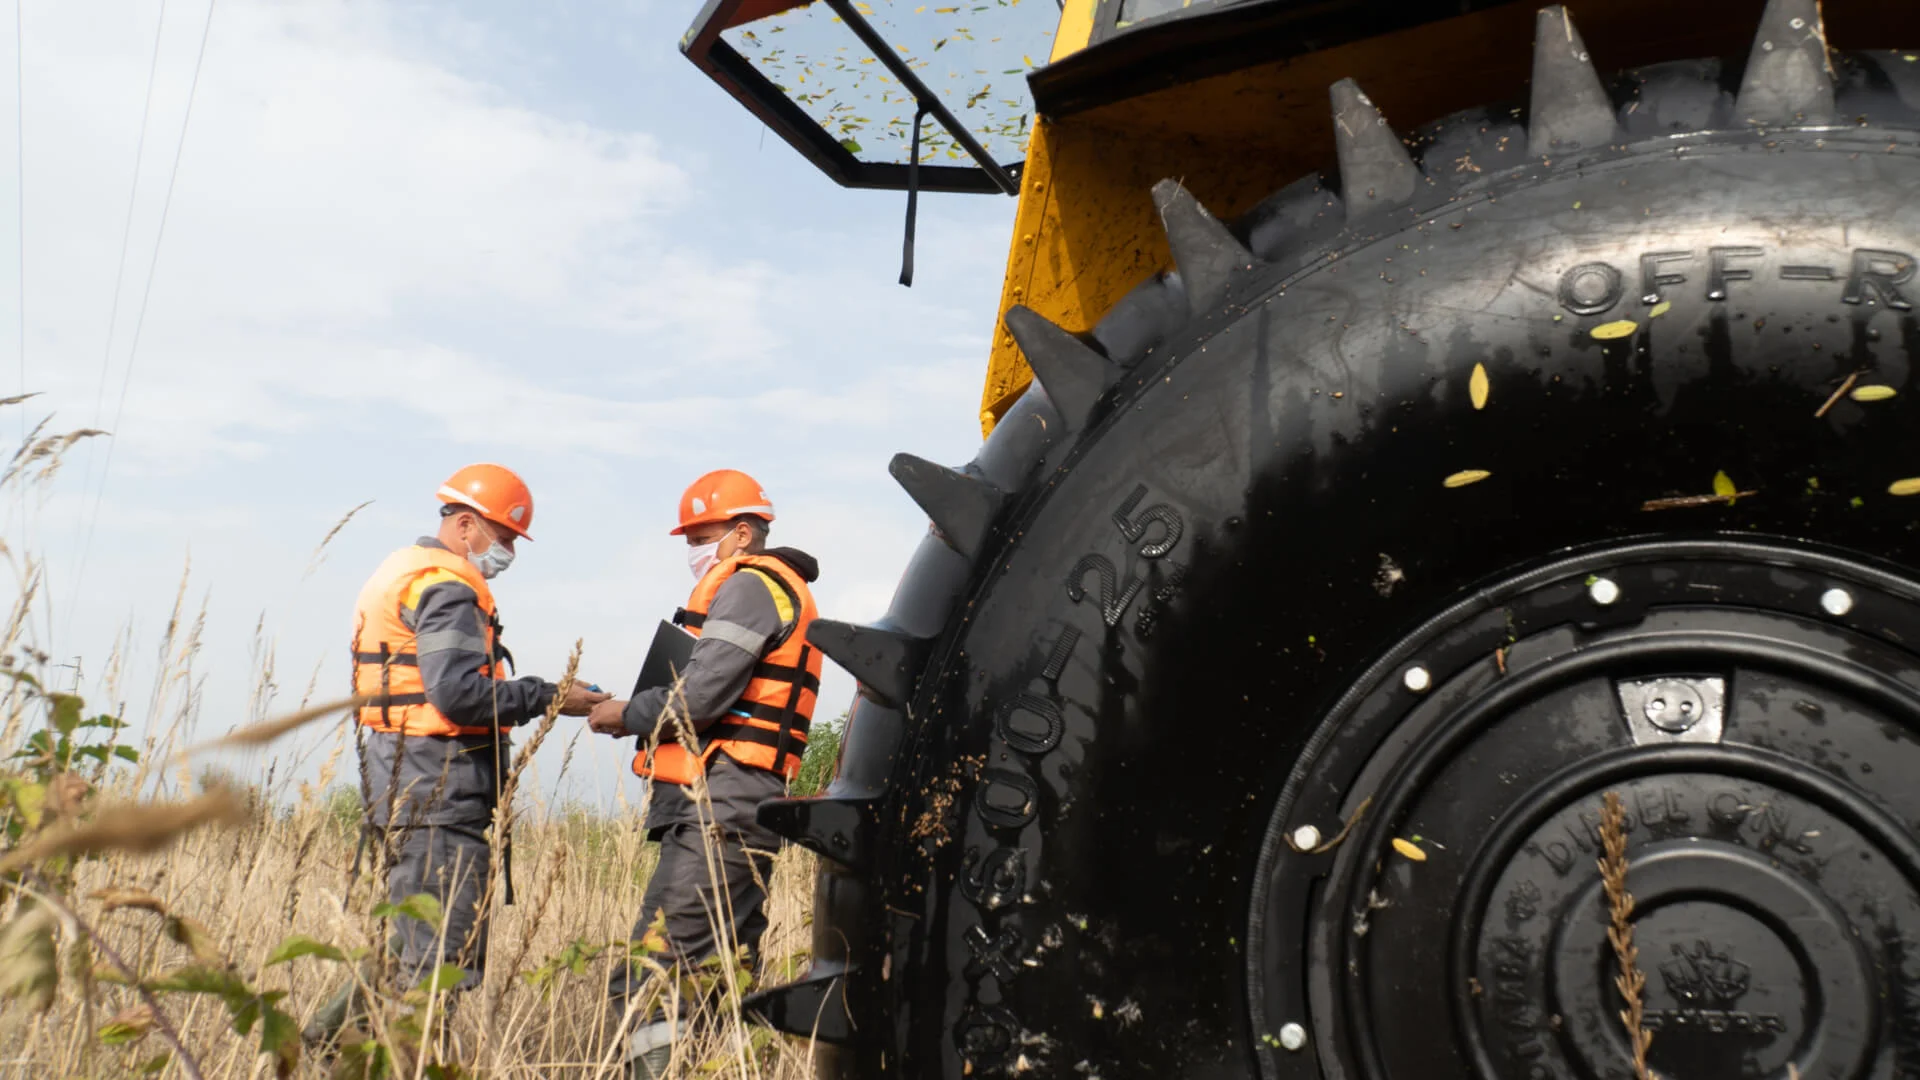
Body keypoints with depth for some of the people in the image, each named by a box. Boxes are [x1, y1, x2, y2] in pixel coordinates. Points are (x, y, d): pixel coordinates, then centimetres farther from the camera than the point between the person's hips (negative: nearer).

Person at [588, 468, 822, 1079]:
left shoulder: (748, 586, -4)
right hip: (741, 809, 11)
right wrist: (643, 716, 11)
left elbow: (701, 696, -16)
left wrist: (626, 716, 0)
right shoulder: (784, 592, 27)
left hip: (721, 806, -11)